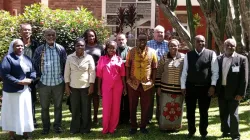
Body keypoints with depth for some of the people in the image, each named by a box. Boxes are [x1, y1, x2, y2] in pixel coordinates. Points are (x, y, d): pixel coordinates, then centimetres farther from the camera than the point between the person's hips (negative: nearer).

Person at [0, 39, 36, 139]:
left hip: (25, 90, 6)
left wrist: (30, 79, -11)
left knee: (26, 111, 12)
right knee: (12, 112, 4)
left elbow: (33, 71, 10)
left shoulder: (27, 58, 12)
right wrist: (19, 82, -19)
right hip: (12, 90, -6)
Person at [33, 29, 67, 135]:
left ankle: (57, 126, 25)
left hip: (58, 83, 0)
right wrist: (38, 77, 0)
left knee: (58, 106, 11)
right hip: (44, 83, 0)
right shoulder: (39, 50, -1)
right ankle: (45, 127, 25)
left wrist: (63, 77, 3)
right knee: (44, 107, 10)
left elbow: (65, 64, 6)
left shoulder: (61, 49, 1)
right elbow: (35, 65, 5)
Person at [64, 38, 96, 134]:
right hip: (73, 87, 1)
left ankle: (85, 128, 18)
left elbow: (92, 72, -3)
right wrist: (66, 85, 0)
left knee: (86, 108, 6)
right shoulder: (70, 57, 1)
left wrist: (91, 85, -7)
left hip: (86, 86, -1)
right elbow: (67, 72, 4)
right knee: (74, 108, 7)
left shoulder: (89, 57, -4)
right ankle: (75, 128, 19)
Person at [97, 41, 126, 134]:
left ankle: (112, 128, 16)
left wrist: (124, 87, 4)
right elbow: (99, 75, 3)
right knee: (106, 107, 2)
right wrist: (99, 88, 1)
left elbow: (122, 75, 6)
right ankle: (105, 128, 13)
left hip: (117, 86, 1)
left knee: (116, 107, 5)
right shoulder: (102, 59, 2)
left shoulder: (119, 59, 4)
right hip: (106, 86, -1)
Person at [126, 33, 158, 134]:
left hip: (147, 84, 0)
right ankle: (133, 126, 21)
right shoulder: (131, 51, 1)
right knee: (132, 106, 8)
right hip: (133, 83, 0)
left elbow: (154, 67, 4)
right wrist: (128, 79, -3)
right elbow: (127, 66, 4)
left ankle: (143, 126, 22)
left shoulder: (152, 52, 1)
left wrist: (153, 80, -1)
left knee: (145, 107, 8)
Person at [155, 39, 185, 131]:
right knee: (165, 108, 5)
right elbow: (158, 73, 4)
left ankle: (176, 126, 26)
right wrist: (158, 86, 2)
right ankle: (164, 126, 20)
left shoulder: (183, 57, -1)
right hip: (166, 88, 0)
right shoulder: (164, 58, 0)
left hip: (179, 88, 0)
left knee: (177, 108, 9)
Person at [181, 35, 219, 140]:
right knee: (190, 111, 11)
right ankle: (191, 131, 30)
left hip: (205, 87, -2)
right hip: (190, 87, 2)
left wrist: (213, 85, -8)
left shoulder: (211, 54, -2)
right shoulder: (188, 55, 3)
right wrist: (183, 86, 2)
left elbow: (215, 71, -2)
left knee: (204, 112, 10)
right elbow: (184, 71, 5)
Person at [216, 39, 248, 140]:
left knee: (233, 114, -1)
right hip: (221, 91, 4)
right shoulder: (219, 59, 8)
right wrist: (215, 90, 5)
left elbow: (244, 77, -7)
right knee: (223, 114, 13)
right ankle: (225, 132, 27)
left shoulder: (242, 59, -3)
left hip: (233, 92, -4)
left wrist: (241, 93, -13)